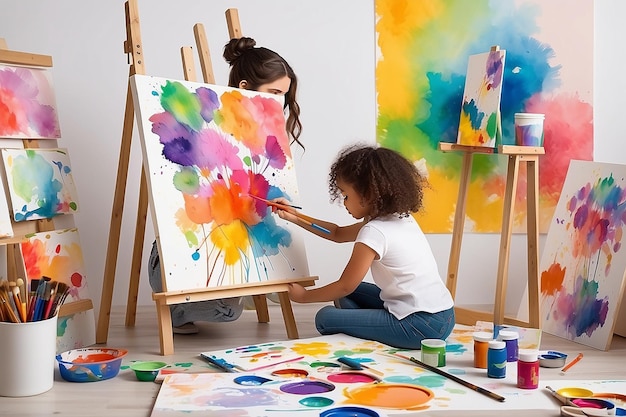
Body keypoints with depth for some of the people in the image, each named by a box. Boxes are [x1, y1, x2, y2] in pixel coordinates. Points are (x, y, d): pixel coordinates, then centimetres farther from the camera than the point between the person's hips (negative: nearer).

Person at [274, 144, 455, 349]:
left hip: (420, 326, -9)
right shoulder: (400, 217, 10)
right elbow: (339, 234, 22)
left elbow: (344, 286, -7)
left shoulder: (375, 232, -17)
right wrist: (295, 218, 19)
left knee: (326, 318, -2)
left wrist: (304, 296, 8)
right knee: (351, 293, 22)